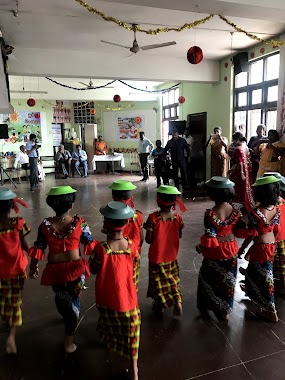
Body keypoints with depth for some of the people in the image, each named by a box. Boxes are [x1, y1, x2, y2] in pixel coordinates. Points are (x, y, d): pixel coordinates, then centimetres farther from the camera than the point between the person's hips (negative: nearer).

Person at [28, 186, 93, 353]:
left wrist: (33, 267, 15)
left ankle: (68, 319, 57)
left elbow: (38, 248, -2)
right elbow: (90, 244, -6)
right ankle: (69, 342, 24)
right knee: (74, 301, 17)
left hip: (54, 271, 2)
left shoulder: (45, 225, -11)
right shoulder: (79, 223, -16)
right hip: (75, 268, -2)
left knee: (61, 298, 29)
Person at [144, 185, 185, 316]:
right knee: (173, 279, 23)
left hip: (156, 257, -3)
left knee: (158, 280, 16)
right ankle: (177, 301, 12)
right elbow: (179, 236, 2)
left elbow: (148, 239, -19)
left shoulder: (153, 217, -23)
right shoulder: (178, 218, -12)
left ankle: (159, 305, 33)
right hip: (172, 256, 3)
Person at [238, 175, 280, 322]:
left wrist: (241, 249, -4)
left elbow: (251, 235, -19)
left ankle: (271, 311, 22)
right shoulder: (276, 209, -4)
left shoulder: (255, 213, -26)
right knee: (264, 272, 30)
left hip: (260, 248, -8)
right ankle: (251, 289, 57)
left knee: (263, 277, 8)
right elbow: (276, 231, 6)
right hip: (272, 246, 8)